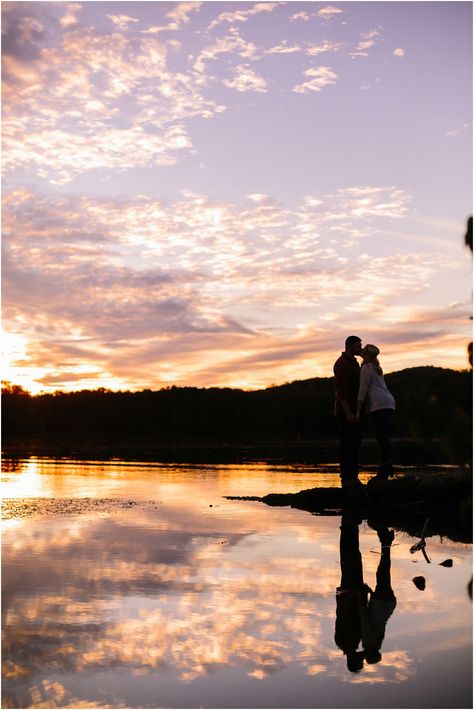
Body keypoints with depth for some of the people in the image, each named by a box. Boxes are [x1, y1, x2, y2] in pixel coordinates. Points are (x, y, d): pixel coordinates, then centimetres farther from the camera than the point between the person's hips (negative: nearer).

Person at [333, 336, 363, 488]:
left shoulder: (353, 363, 18)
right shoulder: (341, 364, -13)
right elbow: (341, 390, -20)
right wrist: (348, 412, -25)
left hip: (354, 410, 9)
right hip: (346, 410, -9)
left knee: (355, 444, 7)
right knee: (347, 444, -8)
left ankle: (353, 477, 10)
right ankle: (346, 478, -6)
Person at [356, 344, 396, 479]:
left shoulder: (366, 368, 0)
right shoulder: (376, 368, 27)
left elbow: (363, 390, -5)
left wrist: (358, 411, -4)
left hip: (379, 403, -9)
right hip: (389, 402, 9)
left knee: (382, 435, -13)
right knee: (384, 435, 7)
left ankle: (386, 465, -17)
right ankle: (386, 467, 5)